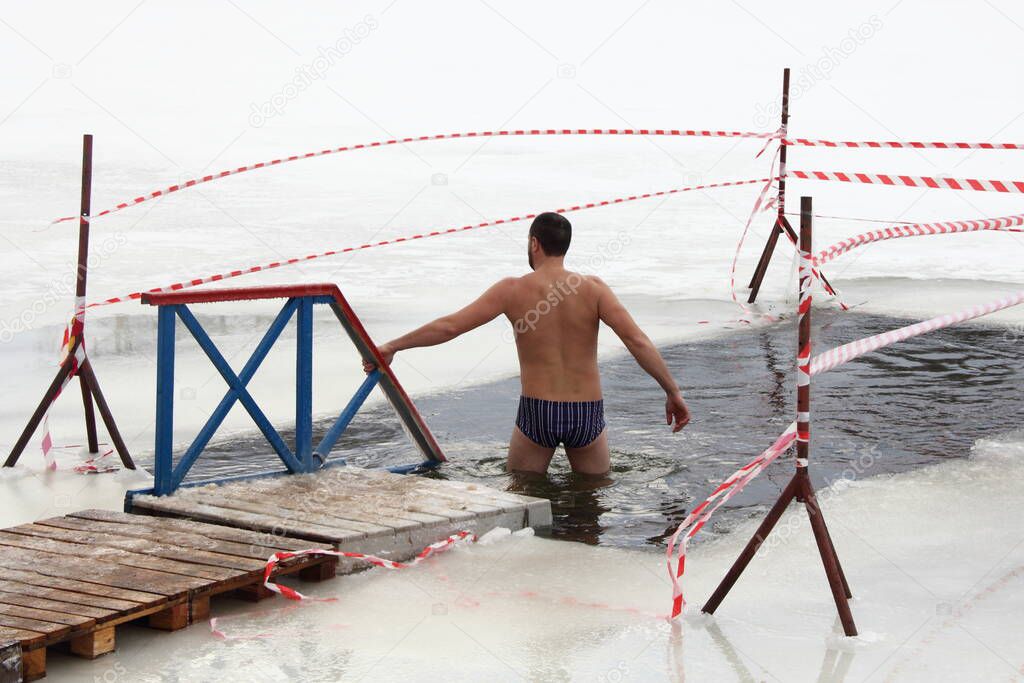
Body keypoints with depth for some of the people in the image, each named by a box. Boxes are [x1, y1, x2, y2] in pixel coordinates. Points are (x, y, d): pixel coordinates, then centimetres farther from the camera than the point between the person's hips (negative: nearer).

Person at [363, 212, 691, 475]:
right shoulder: (592, 288, -5)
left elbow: (449, 326, -8)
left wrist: (392, 347, 1)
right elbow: (637, 340, -13)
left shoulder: (512, 290, -6)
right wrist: (673, 393, -6)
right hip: (587, 415, 1)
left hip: (536, 413, -1)